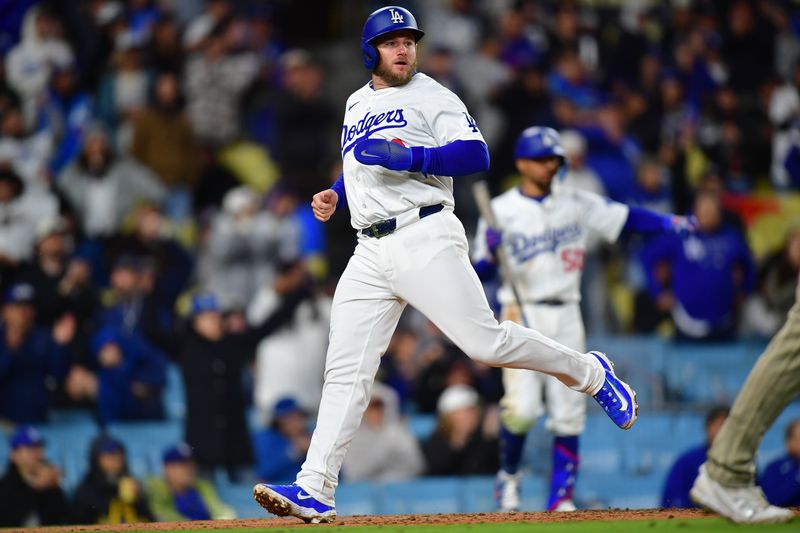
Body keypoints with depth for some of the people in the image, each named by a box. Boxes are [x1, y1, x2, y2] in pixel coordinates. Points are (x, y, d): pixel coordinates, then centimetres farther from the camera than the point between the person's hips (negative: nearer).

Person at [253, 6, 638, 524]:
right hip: (370, 253, 6)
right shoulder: (357, 104, 21)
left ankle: (590, 372, 12)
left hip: (425, 239, -6)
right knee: (346, 368, -2)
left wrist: (408, 156, -22)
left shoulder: (432, 97, 0)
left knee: (485, 341, -12)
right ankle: (314, 490, -6)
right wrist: (335, 196, 16)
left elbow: (476, 154, -12)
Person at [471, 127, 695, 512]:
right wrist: (490, 253, -24)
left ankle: (561, 495, 5)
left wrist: (668, 223, -14)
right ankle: (508, 474, 12)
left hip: (566, 317, 3)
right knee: (522, 408, -14)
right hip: (522, 314, -3)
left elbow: (624, 218, 0)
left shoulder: (575, 203, 7)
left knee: (568, 411, -1)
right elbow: (482, 272, -3)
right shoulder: (501, 212, -2)